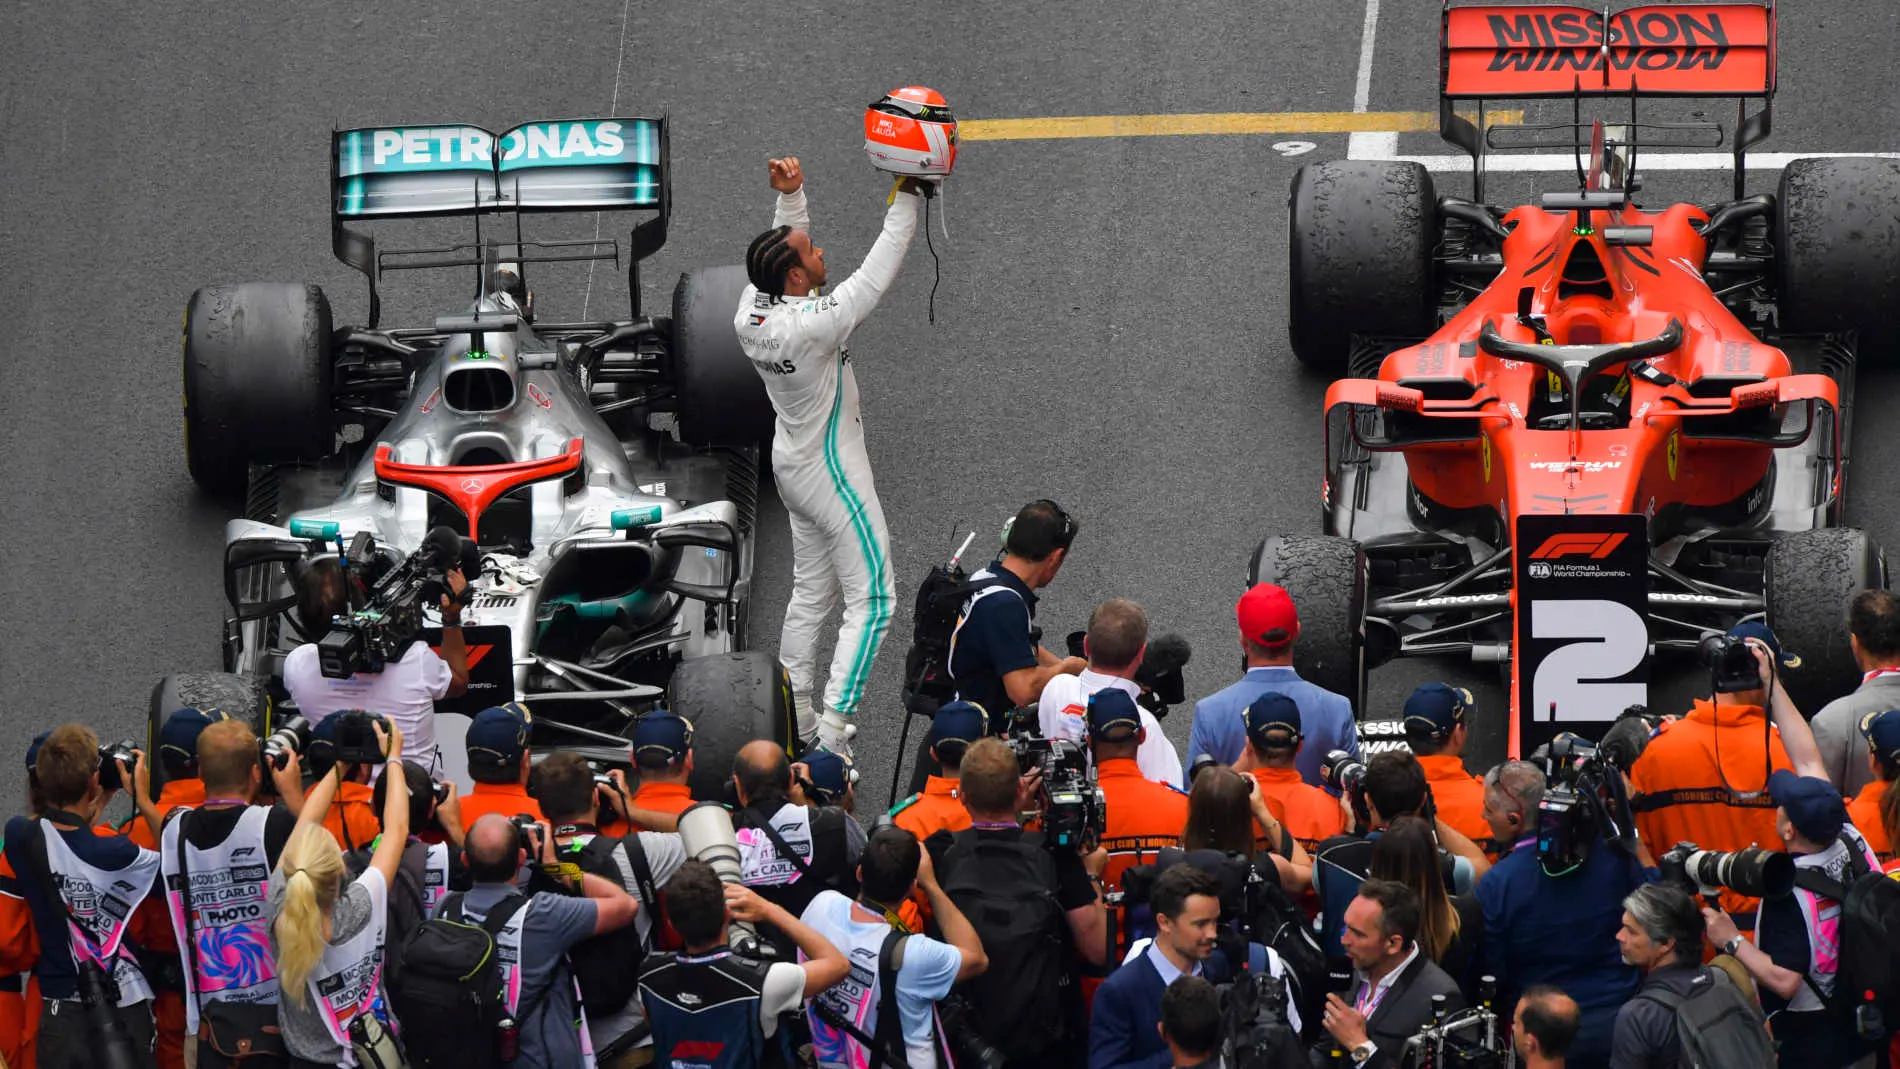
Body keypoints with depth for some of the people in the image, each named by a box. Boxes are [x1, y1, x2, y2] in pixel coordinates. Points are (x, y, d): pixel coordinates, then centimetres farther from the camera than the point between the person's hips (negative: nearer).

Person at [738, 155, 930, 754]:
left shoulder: (751, 310, -9)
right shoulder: (812, 324, -31)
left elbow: (786, 244, 8)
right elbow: (878, 273, -24)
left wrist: (791, 197, -6)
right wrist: (907, 199, -19)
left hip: (792, 465, 8)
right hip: (832, 473, -8)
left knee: (810, 594, 19)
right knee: (872, 600, -3)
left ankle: (796, 716, 24)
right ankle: (834, 726, -8)